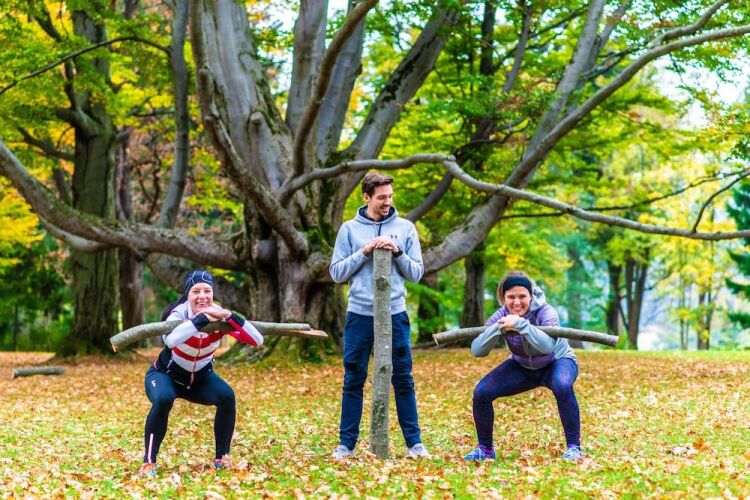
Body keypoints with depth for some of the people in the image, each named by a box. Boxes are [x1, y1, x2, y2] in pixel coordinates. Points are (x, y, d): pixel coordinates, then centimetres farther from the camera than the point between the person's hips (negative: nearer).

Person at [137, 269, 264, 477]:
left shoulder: (220, 315, -19)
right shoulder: (179, 313, -29)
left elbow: (258, 340, -30)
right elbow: (170, 339, -53)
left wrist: (230, 317, -41)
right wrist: (202, 319, -52)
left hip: (201, 377, 3)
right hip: (166, 375, -3)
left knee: (226, 396, -24)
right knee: (163, 399, -34)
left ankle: (222, 457, -5)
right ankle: (149, 462, -19)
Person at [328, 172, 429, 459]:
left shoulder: (405, 228, 5)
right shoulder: (350, 229, 4)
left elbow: (416, 273, 4)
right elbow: (337, 273, 1)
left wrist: (397, 252, -12)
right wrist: (364, 252, -11)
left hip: (395, 314, 0)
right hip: (360, 314, 0)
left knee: (403, 381, 5)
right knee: (353, 381, 4)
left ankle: (414, 442, 13)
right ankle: (346, 444, 12)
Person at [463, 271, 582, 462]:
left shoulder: (545, 312, -28)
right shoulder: (501, 316, -18)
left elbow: (547, 346, -46)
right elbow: (476, 350, -28)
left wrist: (520, 324, -54)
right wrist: (498, 328, -43)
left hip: (557, 362, -4)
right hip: (522, 367, 4)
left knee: (562, 387, -38)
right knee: (481, 392, -14)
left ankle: (574, 447, -23)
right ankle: (485, 448, 8)